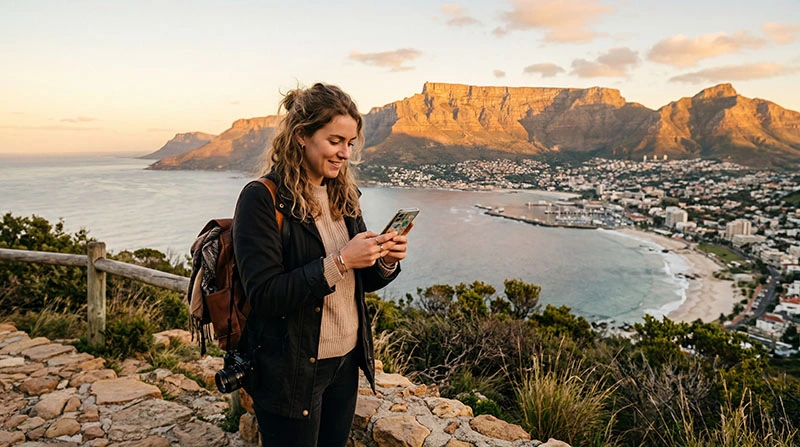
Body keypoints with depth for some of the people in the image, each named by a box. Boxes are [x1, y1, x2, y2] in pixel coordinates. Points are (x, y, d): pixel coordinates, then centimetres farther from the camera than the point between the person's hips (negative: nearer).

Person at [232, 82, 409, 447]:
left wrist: (386, 261, -10)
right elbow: (264, 296, -21)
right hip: (291, 370, -6)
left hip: (346, 361, 7)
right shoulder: (262, 199, -16)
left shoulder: (343, 195, 4)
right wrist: (338, 261, -27)